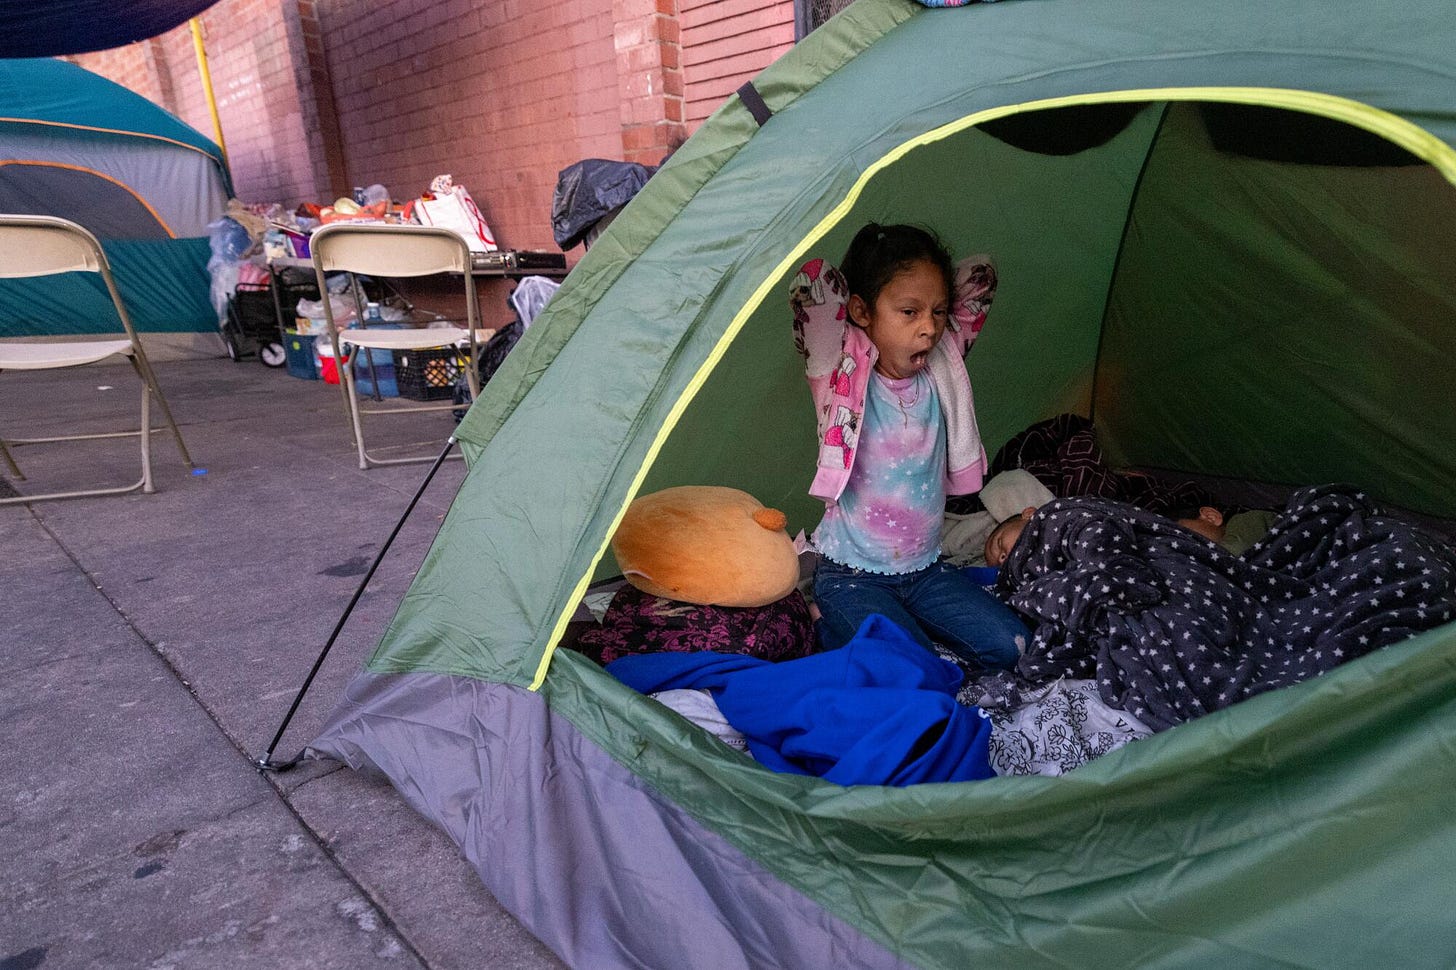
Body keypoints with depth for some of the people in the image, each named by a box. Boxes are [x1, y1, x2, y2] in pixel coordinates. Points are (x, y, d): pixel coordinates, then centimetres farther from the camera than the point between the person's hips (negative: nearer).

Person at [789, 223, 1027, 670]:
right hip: (852, 575, -5)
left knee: (1011, 646, -3)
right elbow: (811, 289, -27)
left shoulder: (940, 373, -2)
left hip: (925, 568, 5)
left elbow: (979, 279, 6)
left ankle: (900, 620, 15)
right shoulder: (840, 377, -14)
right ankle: (832, 623, 6)